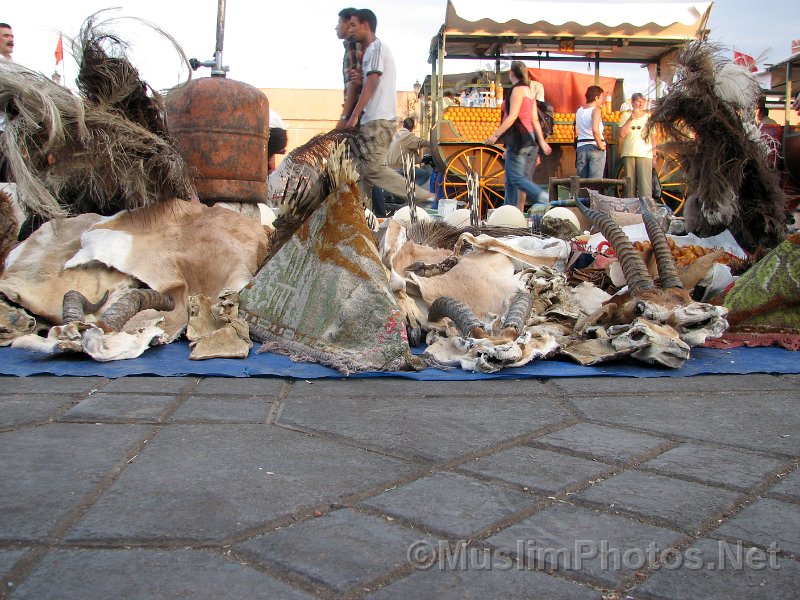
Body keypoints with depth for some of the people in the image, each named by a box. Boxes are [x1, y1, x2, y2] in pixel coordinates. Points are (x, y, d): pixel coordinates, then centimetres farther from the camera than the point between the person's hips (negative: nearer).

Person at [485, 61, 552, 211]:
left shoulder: (517, 90, -8)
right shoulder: (529, 91, 18)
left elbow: (512, 116, -17)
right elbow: (535, 120, 17)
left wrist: (496, 135, -15)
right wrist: (541, 141, 16)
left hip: (519, 138, -9)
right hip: (529, 137, 9)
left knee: (516, 178, -13)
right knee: (510, 180, 10)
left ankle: (545, 200, -22)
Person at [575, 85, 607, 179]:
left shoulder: (578, 111, 10)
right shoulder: (596, 110, -9)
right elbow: (595, 129, -24)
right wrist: (600, 145, -14)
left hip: (581, 147, 6)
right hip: (595, 147, -6)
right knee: (595, 182, -5)